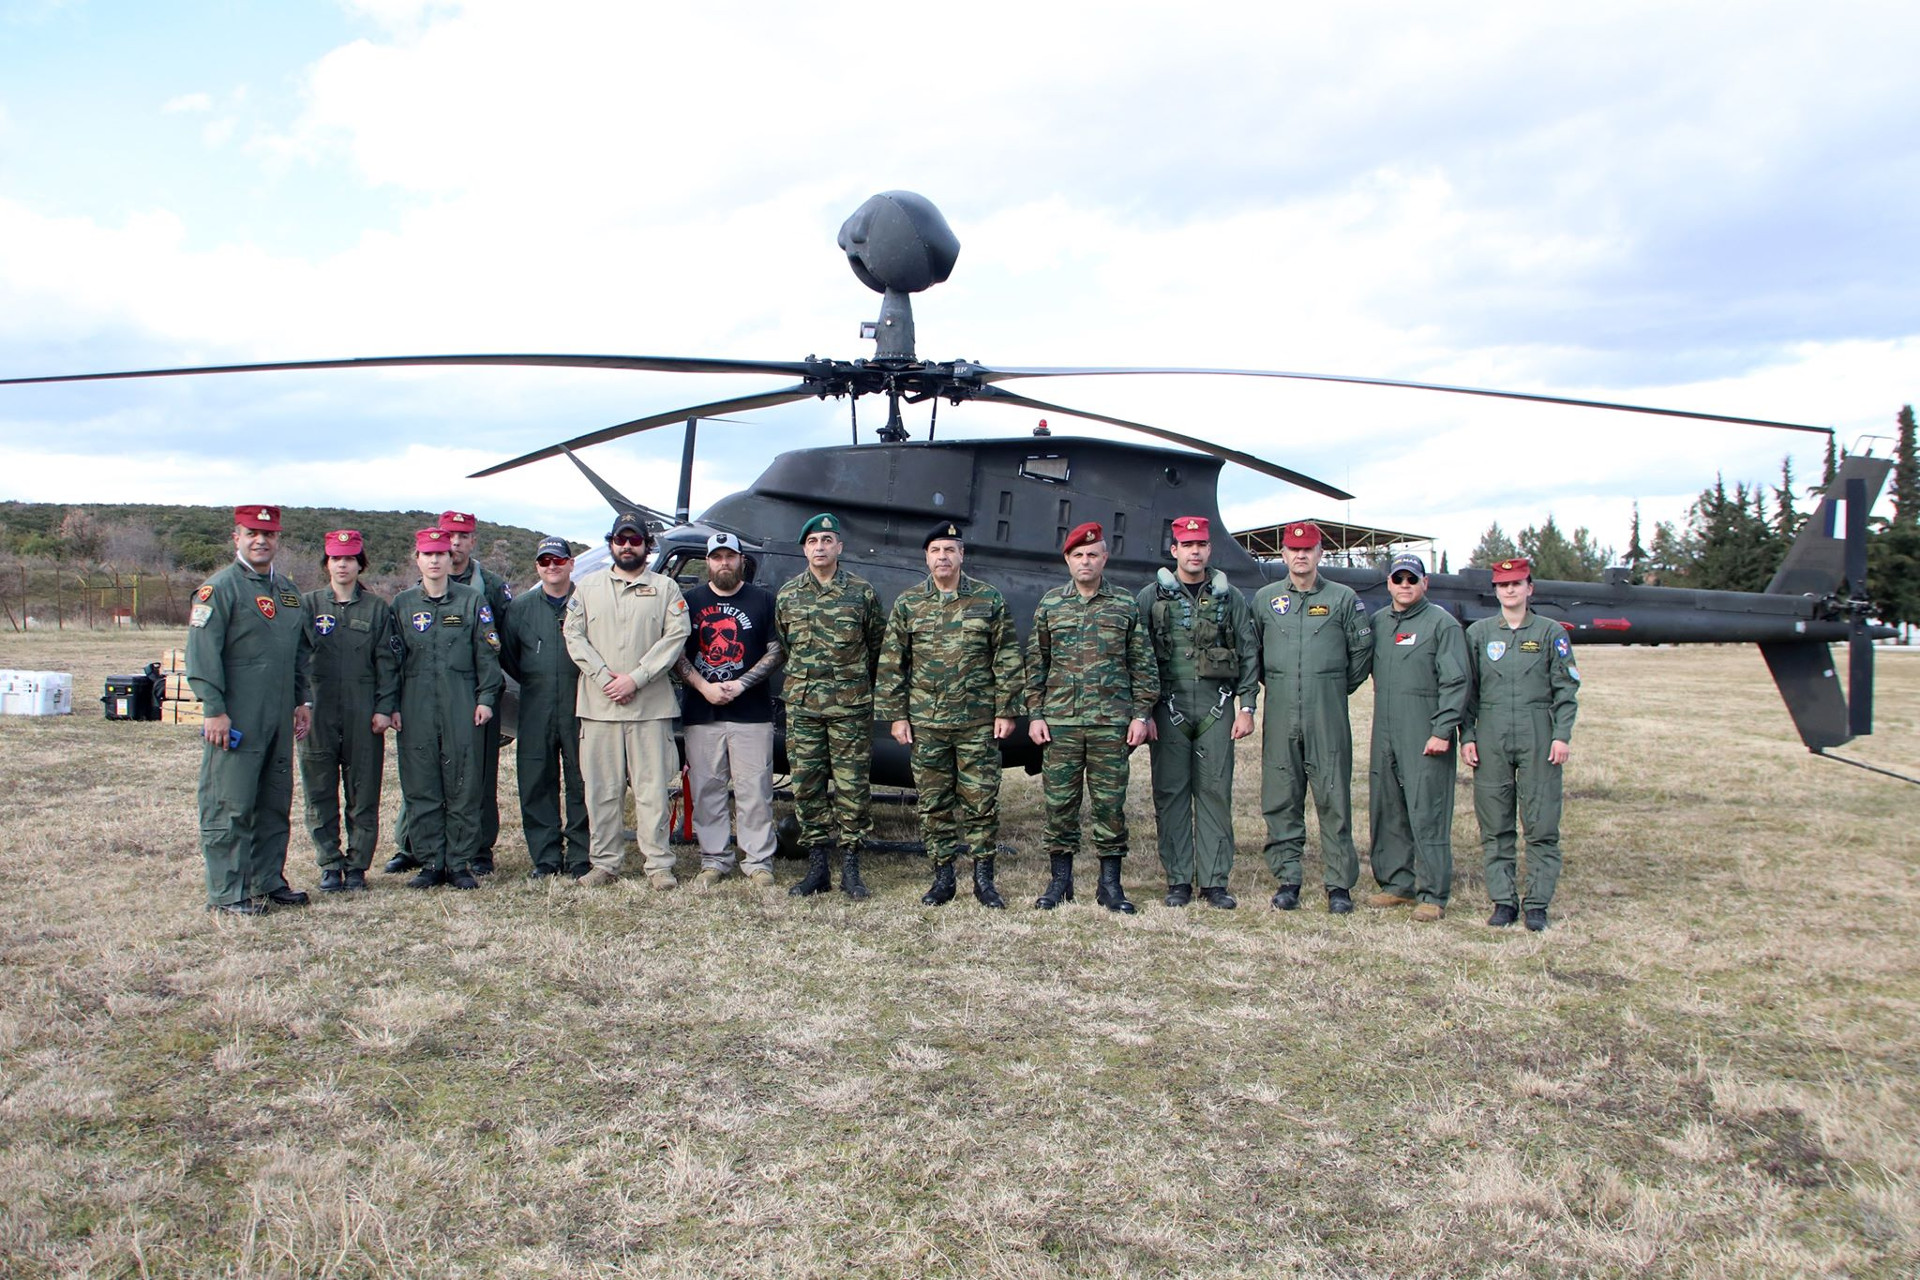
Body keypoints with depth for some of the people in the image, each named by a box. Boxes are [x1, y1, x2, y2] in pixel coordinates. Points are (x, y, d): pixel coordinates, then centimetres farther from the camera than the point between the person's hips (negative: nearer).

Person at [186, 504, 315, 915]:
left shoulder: (288, 591, 16)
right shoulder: (219, 588, -6)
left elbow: (301, 651, 22)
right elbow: (202, 652, -12)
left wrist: (302, 701, 17)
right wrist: (214, 710, -17)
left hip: (279, 720, 7)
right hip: (236, 721, -7)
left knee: (275, 804, 13)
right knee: (229, 807, -3)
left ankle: (268, 881, 23)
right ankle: (226, 893, 4)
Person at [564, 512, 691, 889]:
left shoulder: (666, 588, 8)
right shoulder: (587, 588, 14)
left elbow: (676, 637, -3)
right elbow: (574, 635, 5)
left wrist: (636, 678, -12)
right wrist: (605, 677, -8)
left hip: (651, 704, -2)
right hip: (598, 704, 2)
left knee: (652, 787, -1)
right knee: (601, 788, 5)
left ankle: (659, 864, 5)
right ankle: (604, 863, 14)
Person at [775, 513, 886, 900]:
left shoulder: (861, 592, 1)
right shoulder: (787, 594, 7)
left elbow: (877, 645, 10)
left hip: (851, 706, -2)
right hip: (802, 704, 2)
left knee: (852, 787, 1)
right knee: (806, 785, 4)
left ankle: (850, 869, 9)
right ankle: (817, 867, 13)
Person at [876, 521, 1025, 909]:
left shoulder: (990, 600, 2)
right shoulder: (907, 604, 5)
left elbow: (1008, 659, 2)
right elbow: (891, 664, 7)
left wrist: (1006, 710, -3)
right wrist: (896, 715, 2)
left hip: (978, 722, -1)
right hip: (925, 724, 1)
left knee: (981, 800, 2)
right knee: (933, 802, 7)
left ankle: (983, 879, 13)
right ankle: (942, 877, 18)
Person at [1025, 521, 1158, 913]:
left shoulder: (1126, 606, 6)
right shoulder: (1049, 605, 8)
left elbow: (1143, 666, 6)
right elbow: (1035, 664, 10)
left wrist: (1141, 714, -1)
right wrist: (1035, 714, 3)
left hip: (1112, 723, -1)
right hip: (1060, 722, 1)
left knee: (1110, 803, 3)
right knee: (1059, 800, 4)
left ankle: (1110, 884, 13)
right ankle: (1059, 880, 16)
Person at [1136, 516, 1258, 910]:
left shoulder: (1230, 597, 9)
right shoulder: (1151, 596, 5)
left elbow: (1248, 655, 9)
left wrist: (1246, 707, 2)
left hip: (1216, 708, 1)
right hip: (1168, 709, -1)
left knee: (1215, 792, 2)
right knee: (1171, 793, 2)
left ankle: (1215, 881, 8)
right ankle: (1178, 880, 10)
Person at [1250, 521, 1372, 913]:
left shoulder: (1343, 598, 6)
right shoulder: (1265, 599, 10)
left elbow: (1362, 650, 11)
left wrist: (1339, 688, 11)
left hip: (1327, 716, -2)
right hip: (1280, 715, 2)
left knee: (1334, 797, -1)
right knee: (1280, 799, 3)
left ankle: (1339, 883, 6)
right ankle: (1287, 879, 12)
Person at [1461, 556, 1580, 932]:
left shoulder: (1551, 632, 6)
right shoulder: (1478, 632, 10)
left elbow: (1566, 689, 5)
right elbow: (1466, 688, 10)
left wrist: (1562, 736, -4)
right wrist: (1467, 736, 2)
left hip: (1538, 738, -1)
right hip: (1491, 738, 1)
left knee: (1542, 825, -1)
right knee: (1494, 826, 4)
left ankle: (1537, 903, 8)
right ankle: (1503, 900, 12)